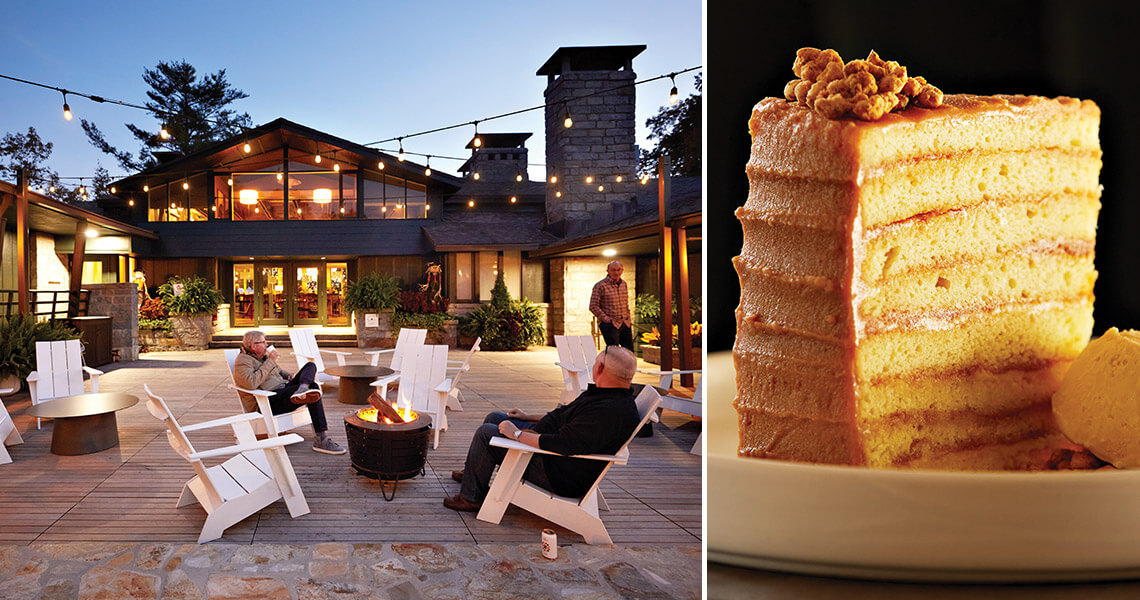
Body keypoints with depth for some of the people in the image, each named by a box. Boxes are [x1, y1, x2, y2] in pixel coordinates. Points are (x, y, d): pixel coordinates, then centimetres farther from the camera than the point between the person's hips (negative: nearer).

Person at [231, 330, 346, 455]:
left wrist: (290, 377, 14)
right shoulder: (242, 362, -8)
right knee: (313, 386, -29)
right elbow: (252, 383, -28)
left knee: (310, 366, 4)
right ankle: (321, 440, -35)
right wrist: (270, 361, -19)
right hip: (269, 403, -10)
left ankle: (302, 388, -34)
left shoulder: (262, 356, 22)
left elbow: (278, 371, 38)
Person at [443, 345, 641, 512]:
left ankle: (471, 497, 9)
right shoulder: (609, 395, 2)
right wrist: (529, 418, 21)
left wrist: (517, 434, -22)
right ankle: (474, 472, 39)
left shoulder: (610, 411, -32)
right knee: (493, 418, 19)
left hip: (559, 476, -11)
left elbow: (563, 445, -34)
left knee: (486, 433, -8)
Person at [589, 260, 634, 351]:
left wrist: (628, 318, 15)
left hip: (625, 323, 7)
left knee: (629, 351, 9)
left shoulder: (624, 284, 12)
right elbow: (593, 306, -10)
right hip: (610, 324, -7)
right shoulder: (600, 286, -10)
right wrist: (606, 319, -15)